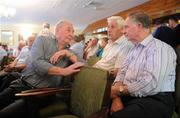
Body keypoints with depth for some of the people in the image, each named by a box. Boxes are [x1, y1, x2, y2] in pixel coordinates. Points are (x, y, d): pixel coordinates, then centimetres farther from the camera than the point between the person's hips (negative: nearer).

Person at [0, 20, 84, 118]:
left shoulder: (69, 52, 11)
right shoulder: (42, 40, 2)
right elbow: (37, 63, -14)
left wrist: (68, 54, -8)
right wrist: (64, 71, -18)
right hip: (22, 85, 1)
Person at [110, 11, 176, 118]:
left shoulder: (161, 48, -11)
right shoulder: (134, 49, 17)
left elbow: (151, 84, -22)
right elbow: (122, 72, 10)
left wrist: (120, 90, -10)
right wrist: (116, 97, -8)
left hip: (154, 100, -7)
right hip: (128, 96, 7)